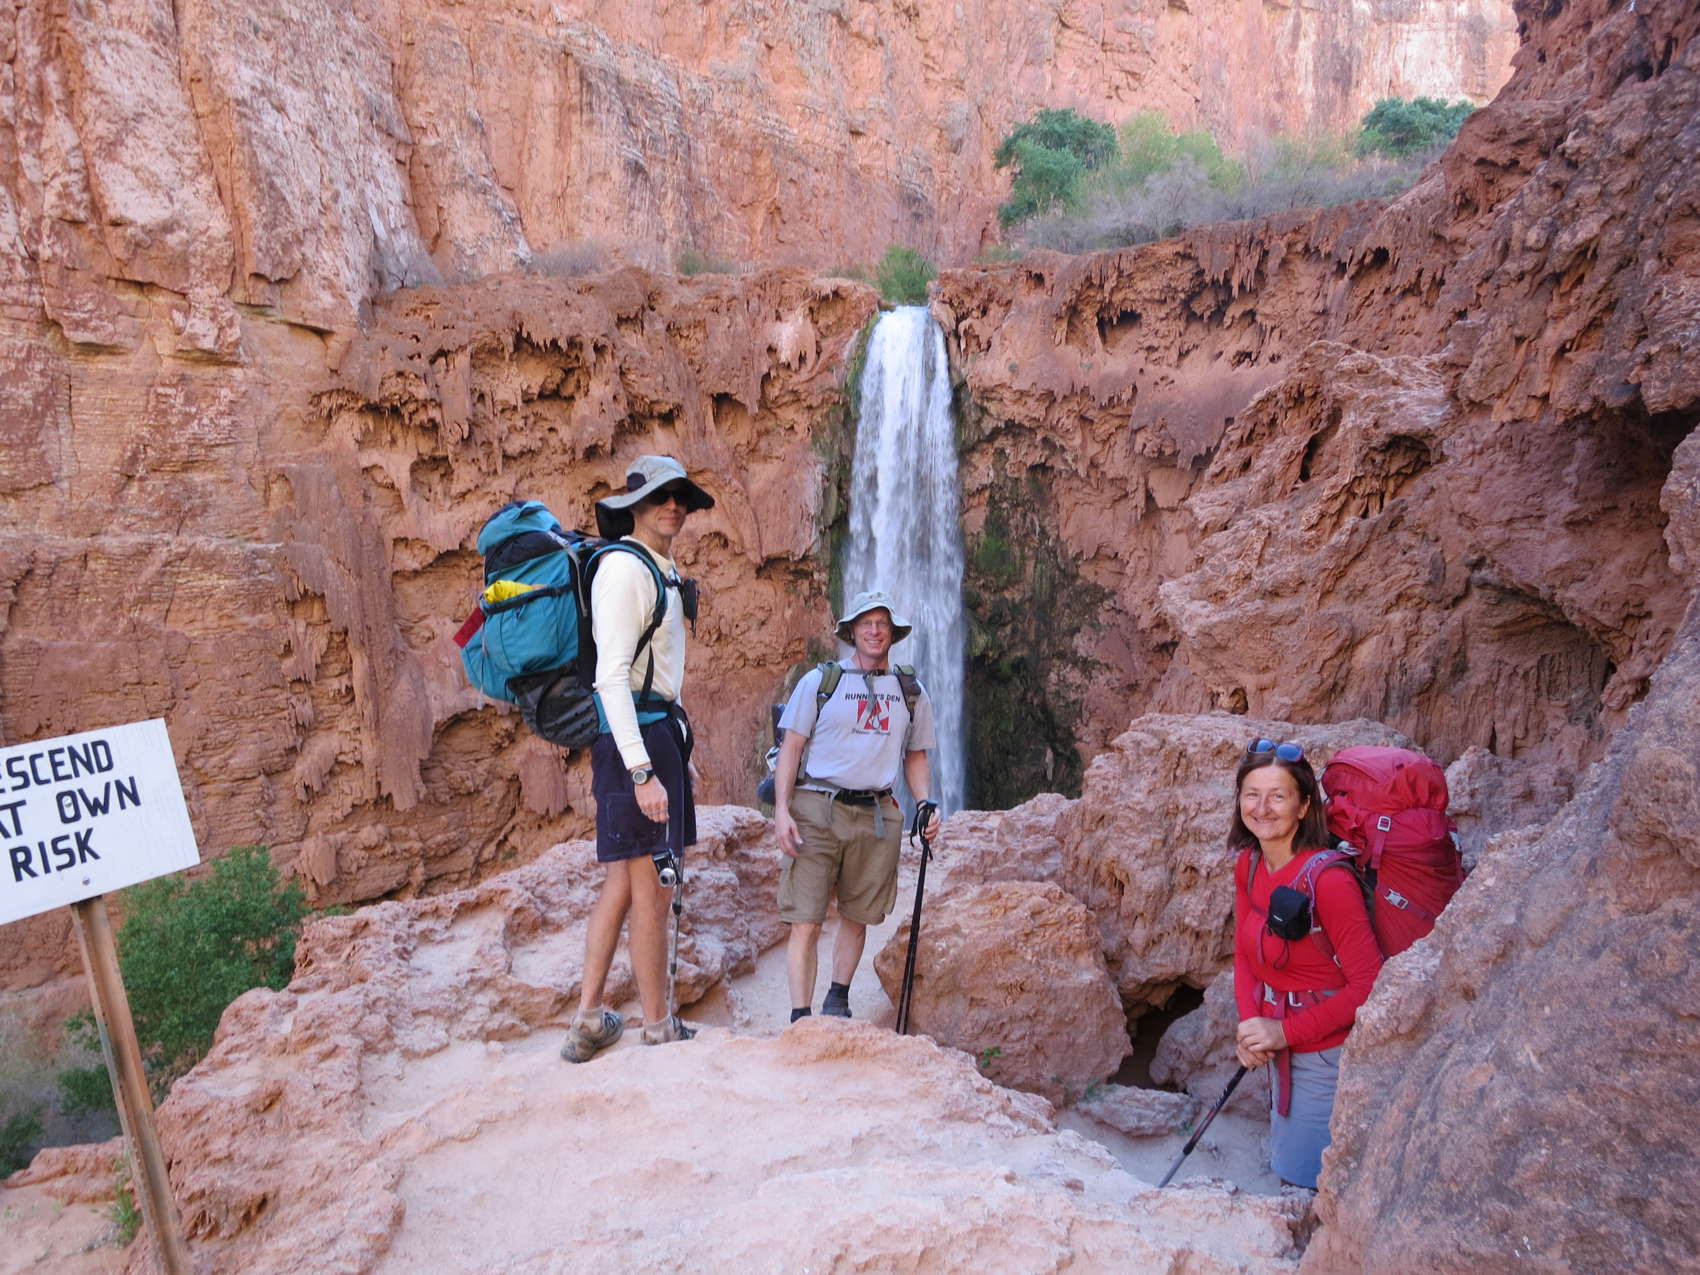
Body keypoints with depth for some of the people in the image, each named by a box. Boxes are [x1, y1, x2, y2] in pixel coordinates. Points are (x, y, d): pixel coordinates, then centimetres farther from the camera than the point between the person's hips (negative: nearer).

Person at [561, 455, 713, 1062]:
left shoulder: (661, 572, 18)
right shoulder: (624, 568, -13)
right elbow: (611, 677, -21)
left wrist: (681, 755, 23)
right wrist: (642, 772, -26)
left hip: (658, 731, 10)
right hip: (637, 736, -10)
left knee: (623, 882, 13)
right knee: (651, 888, -2)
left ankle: (589, 1021, 20)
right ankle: (660, 1029, 9)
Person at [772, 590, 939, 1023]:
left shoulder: (911, 693, 14)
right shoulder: (819, 681, 4)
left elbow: (915, 756, 22)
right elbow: (791, 748, 2)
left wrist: (925, 802, 5)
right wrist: (781, 809, -8)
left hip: (877, 817, 3)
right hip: (816, 809, -3)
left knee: (857, 917, 10)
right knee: (805, 921, -7)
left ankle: (837, 1001, 28)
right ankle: (800, 1018, -3)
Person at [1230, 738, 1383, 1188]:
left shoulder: (1329, 880, -24)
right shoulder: (1247, 866, -1)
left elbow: (1368, 984, -21)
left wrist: (1286, 1031, -19)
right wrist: (1250, 1024, -9)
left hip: (1328, 1055, -7)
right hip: (1282, 1048, 7)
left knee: (1305, 1178, 6)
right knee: (1285, 1167, 24)